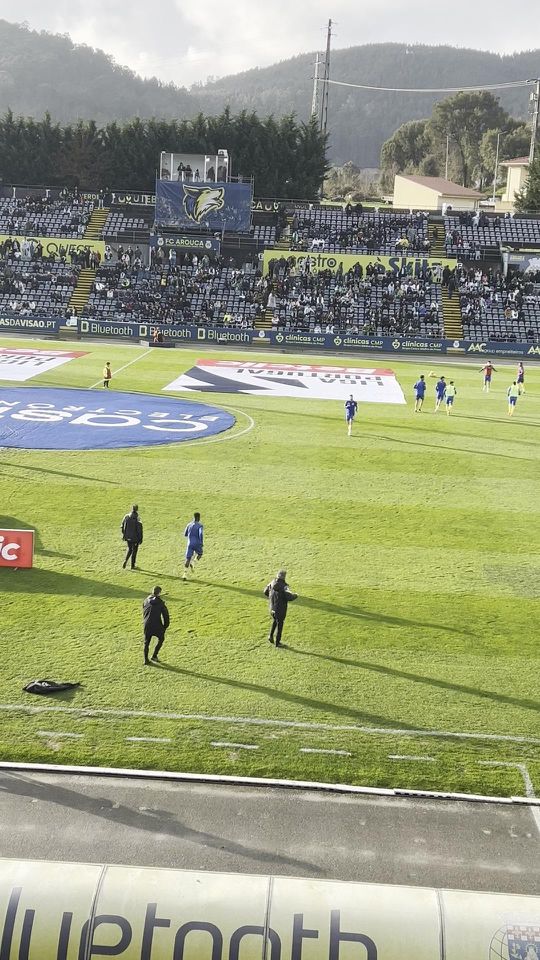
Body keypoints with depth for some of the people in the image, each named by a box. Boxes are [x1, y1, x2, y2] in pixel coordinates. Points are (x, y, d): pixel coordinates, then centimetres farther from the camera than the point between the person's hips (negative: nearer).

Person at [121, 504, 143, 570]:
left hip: (128, 537, 4)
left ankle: (125, 561, 2)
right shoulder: (137, 518, -19)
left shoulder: (126, 516, -6)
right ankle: (132, 565, 19)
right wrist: (140, 539, -8)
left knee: (129, 549, 23)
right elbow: (140, 529, -16)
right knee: (134, 550, 11)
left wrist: (123, 535, 17)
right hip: (135, 537, -4)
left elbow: (123, 526, 4)